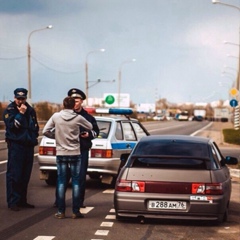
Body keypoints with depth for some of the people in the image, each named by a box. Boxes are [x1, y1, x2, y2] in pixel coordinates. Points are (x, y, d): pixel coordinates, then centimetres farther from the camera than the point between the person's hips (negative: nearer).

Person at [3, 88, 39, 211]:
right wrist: (21, 113, -18)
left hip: (29, 145, 6)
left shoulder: (30, 110, 14)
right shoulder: (9, 110, -2)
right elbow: (12, 125, -17)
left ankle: (22, 200, 17)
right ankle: (12, 202, -5)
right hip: (15, 145, -6)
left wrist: (34, 136, 8)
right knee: (14, 174, -7)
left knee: (25, 175, 9)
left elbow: (35, 126, 24)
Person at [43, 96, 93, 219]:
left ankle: (61, 211, 5)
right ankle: (75, 211, 4)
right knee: (76, 182, 5)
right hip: (75, 153, -1)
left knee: (61, 182, 6)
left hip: (61, 153, 1)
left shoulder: (56, 116, -5)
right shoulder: (78, 118, -7)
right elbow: (90, 127, 7)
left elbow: (45, 131, -4)